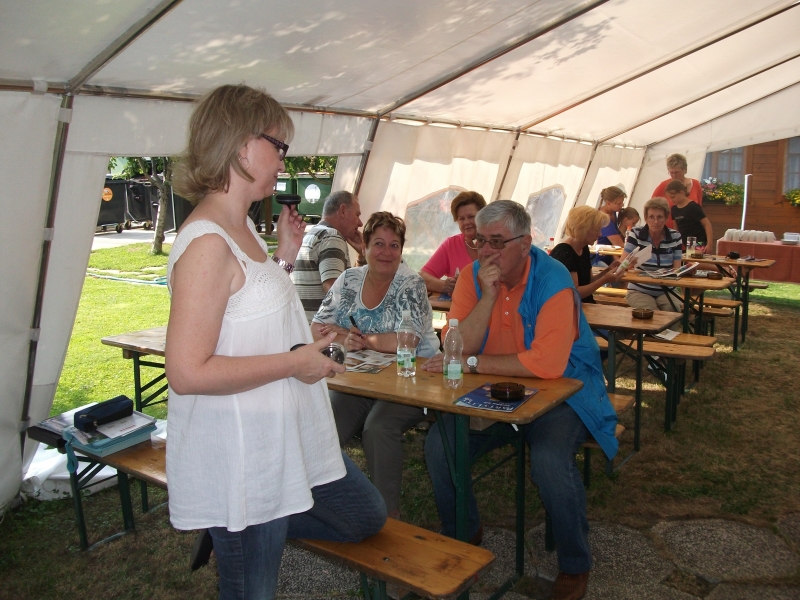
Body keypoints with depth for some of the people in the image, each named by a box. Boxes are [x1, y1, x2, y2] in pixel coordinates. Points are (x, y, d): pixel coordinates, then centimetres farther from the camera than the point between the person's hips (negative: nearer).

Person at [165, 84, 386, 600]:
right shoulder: (207, 242, -24)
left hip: (289, 437, 9)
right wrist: (294, 363, -21)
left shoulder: (243, 226, 6)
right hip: (241, 460, -9)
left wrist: (284, 257, 5)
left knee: (368, 518, 24)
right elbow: (188, 372, -28)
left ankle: (228, 529, 27)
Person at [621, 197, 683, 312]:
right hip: (639, 291, -2)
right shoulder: (636, 234, -5)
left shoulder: (675, 237, 1)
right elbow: (622, 263, -11)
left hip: (665, 291, 2)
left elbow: (676, 268, 0)